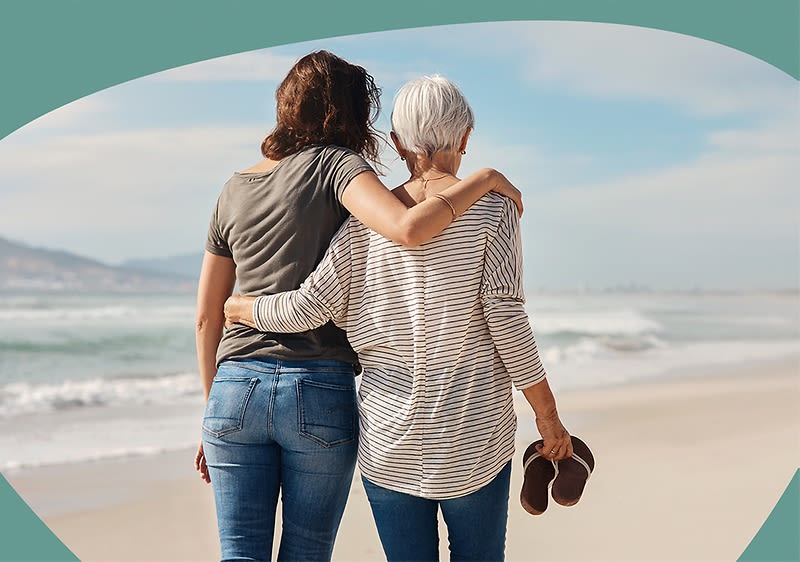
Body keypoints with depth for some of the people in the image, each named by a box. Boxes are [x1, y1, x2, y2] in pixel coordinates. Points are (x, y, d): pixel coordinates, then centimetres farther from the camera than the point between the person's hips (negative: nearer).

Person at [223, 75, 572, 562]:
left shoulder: (366, 220, 0)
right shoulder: (492, 208, -5)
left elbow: (310, 306, -4)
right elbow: (505, 316, -12)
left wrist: (233, 308, 14)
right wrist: (547, 414, -4)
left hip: (390, 436, 2)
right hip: (473, 436, -2)